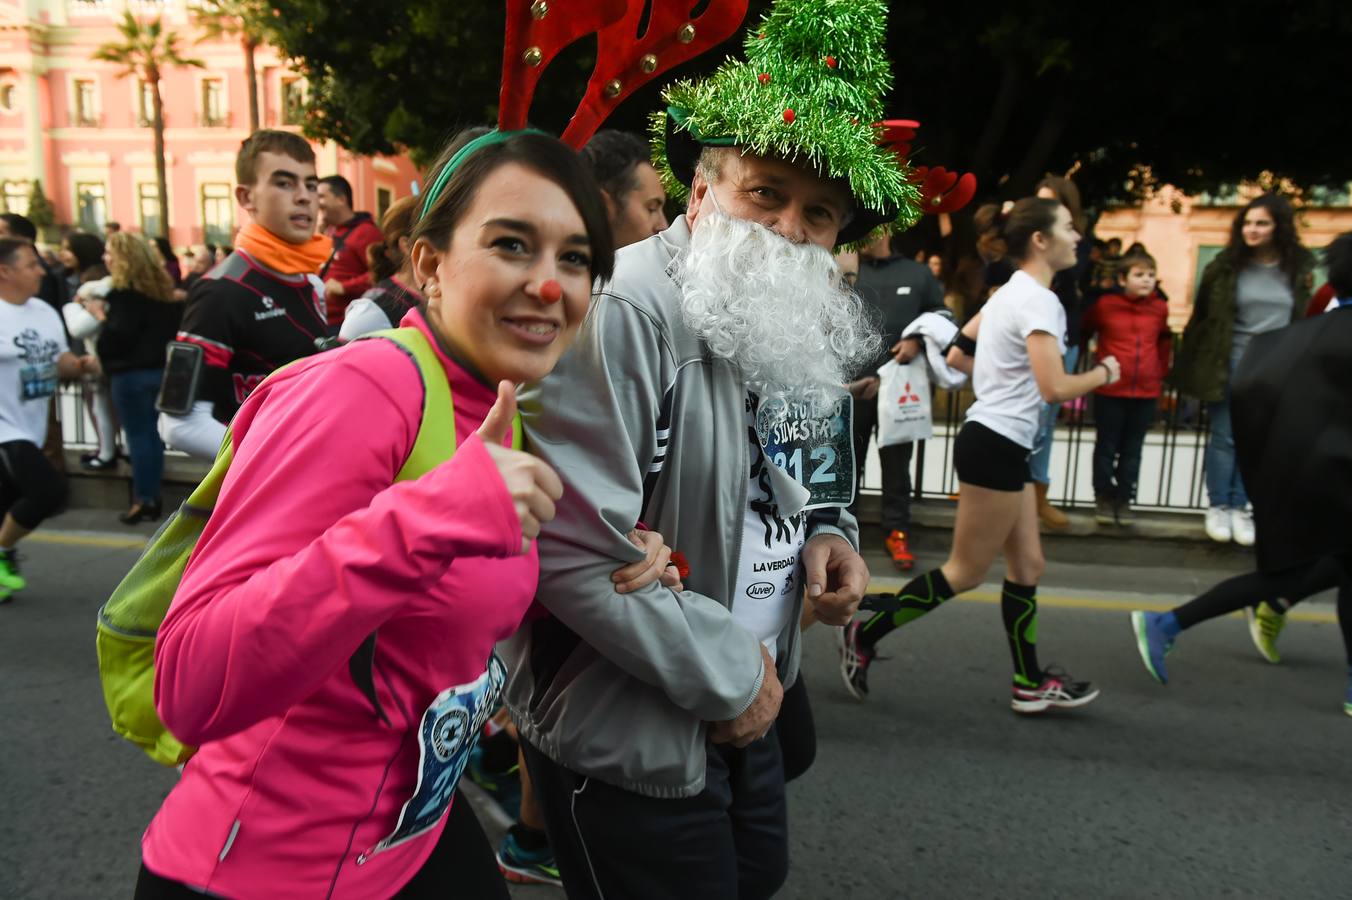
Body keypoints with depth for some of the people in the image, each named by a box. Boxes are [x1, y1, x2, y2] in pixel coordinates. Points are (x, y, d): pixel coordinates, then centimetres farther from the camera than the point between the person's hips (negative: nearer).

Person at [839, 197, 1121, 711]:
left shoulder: (1010, 292, 13)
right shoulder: (1038, 301, -16)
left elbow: (956, 355, 18)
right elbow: (1055, 389, -24)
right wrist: (1104, 373, -6)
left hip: (999, 444, 10)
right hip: (997, 446, -10)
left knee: (1027, 566, 13)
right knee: (965, 572, 0)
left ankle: (1030, 685, 22)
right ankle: (864, 635, 9)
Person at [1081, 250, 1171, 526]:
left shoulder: (1160, 309, 2)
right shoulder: (1105, 305, -7)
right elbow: (1083, 331, 6)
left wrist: (1161, 370, 15)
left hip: (1147, 392, 3)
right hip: (1110, 390, -2)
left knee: (1132, 451, 9)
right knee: (1106, 447, 7)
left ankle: (1124, 499, 18)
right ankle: (1104, 498, 17)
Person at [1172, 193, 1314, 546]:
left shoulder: (1299, 267, 1)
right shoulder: (1226, 266, -4)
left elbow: (1304, 318, 9)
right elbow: (1202, 316, 0)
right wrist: (1190, 366, -1)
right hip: (1231, 364, -2)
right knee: (1224, 437, 4)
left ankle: (1239, 507, 17)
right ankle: (1218, 507, 14)